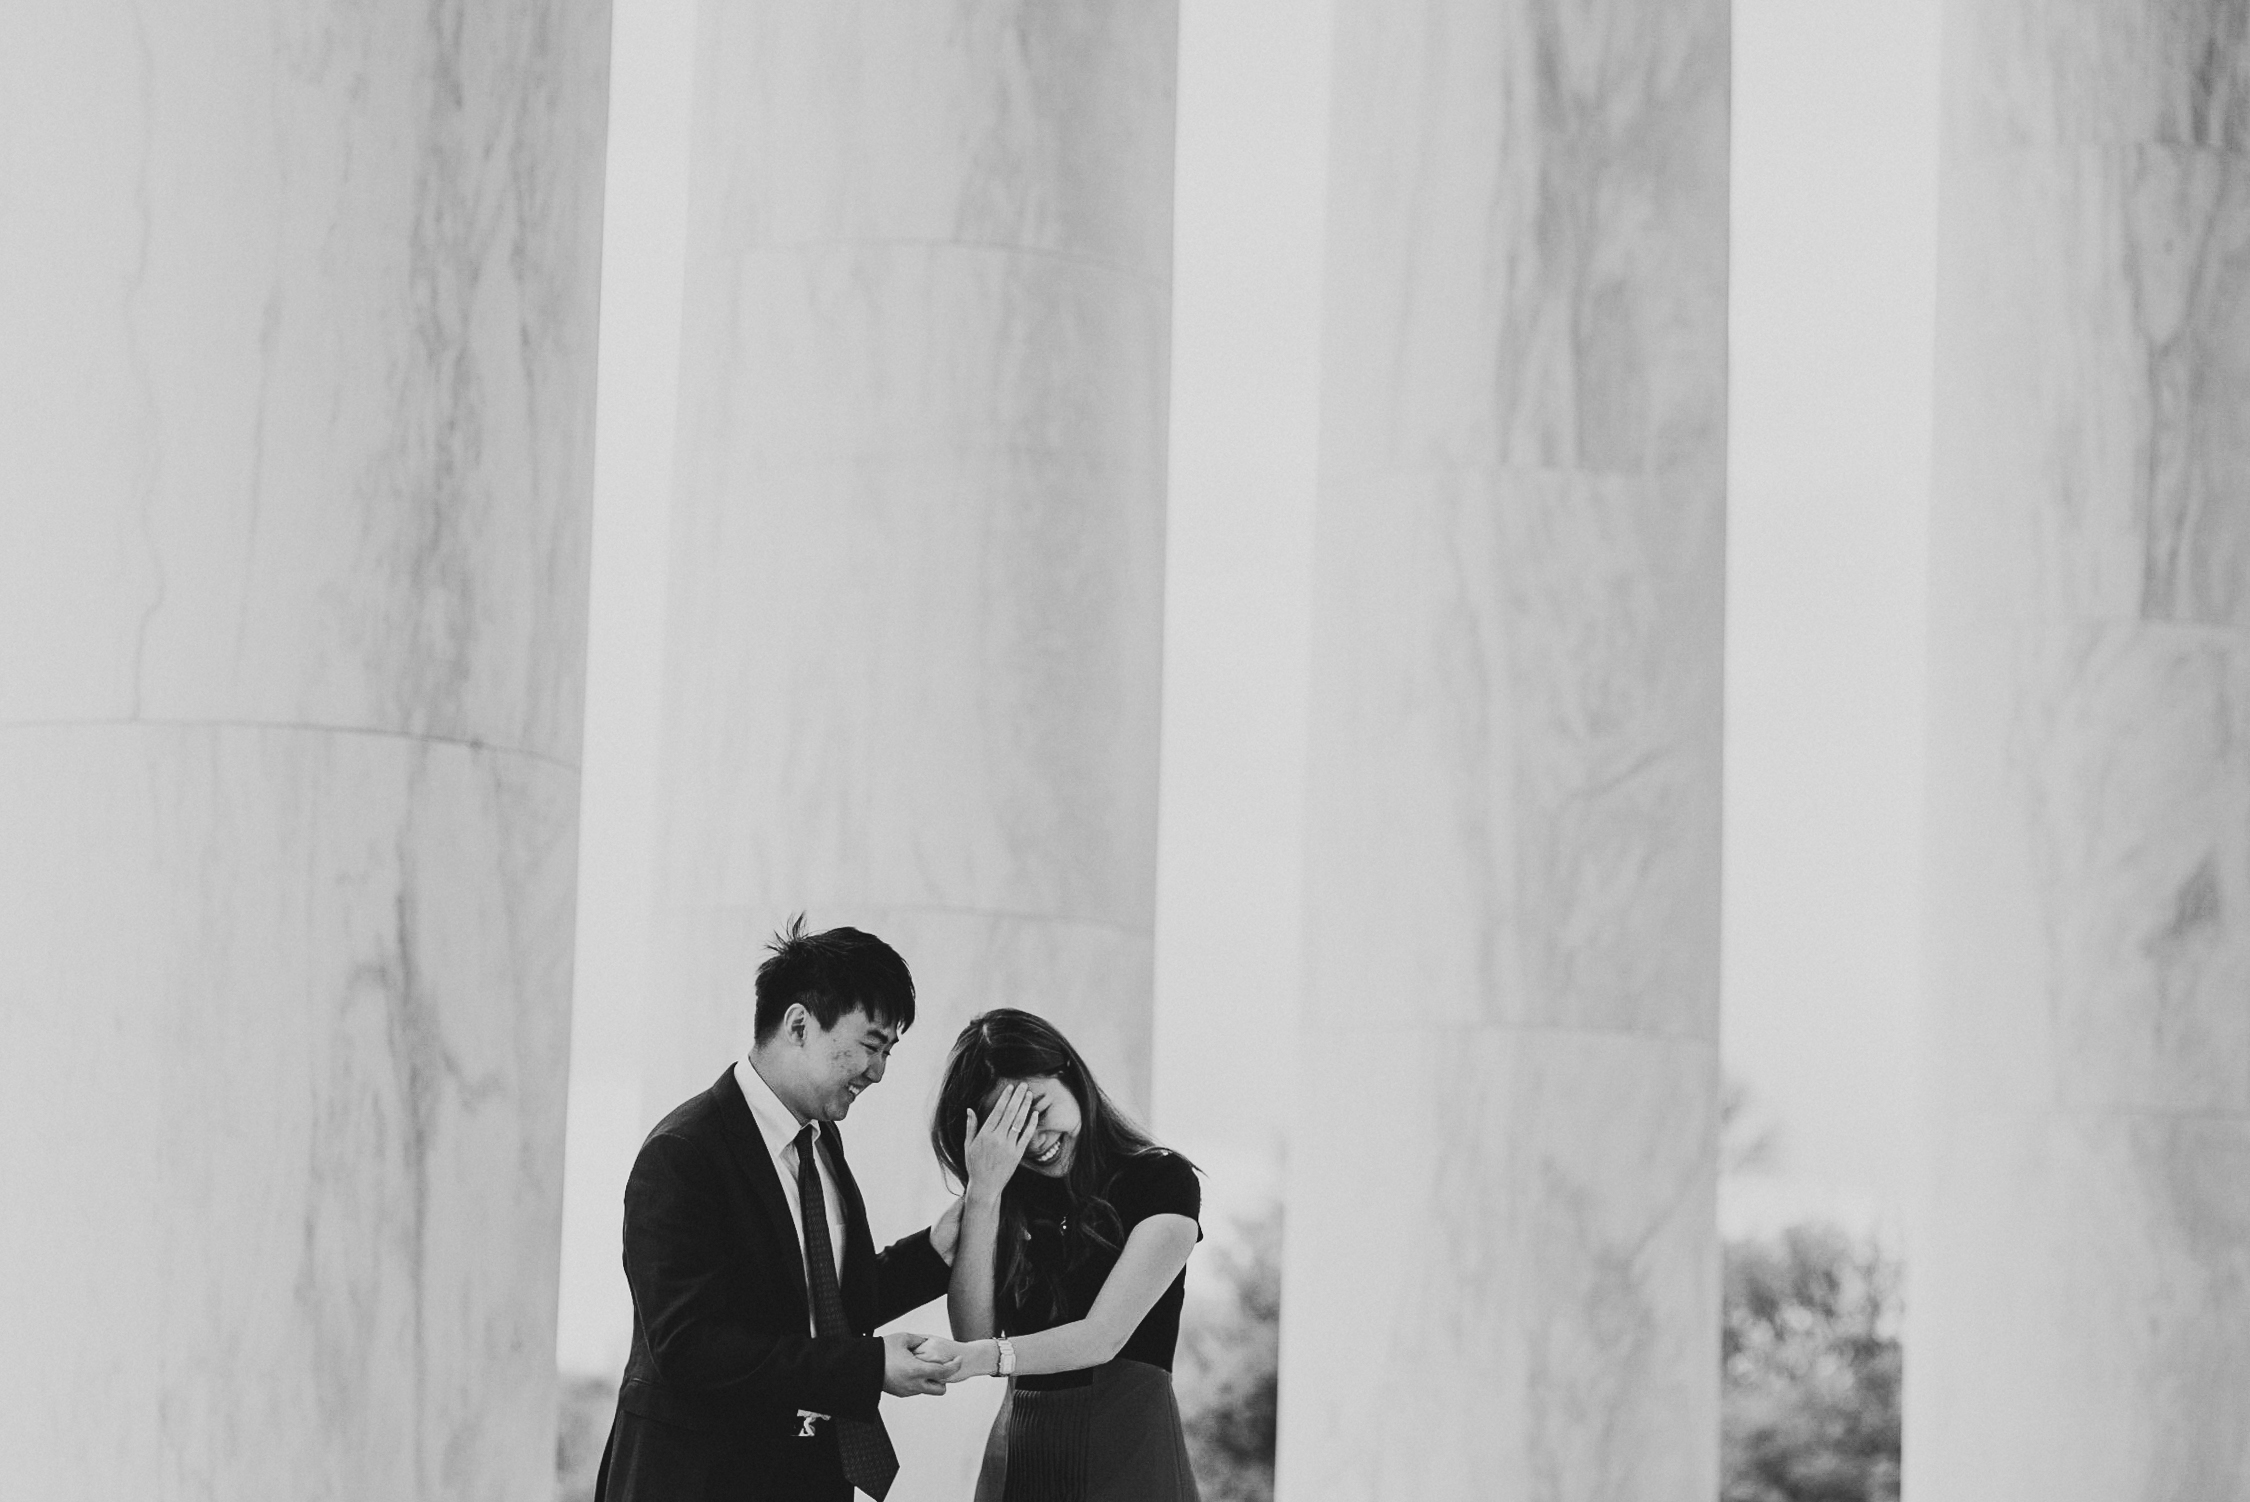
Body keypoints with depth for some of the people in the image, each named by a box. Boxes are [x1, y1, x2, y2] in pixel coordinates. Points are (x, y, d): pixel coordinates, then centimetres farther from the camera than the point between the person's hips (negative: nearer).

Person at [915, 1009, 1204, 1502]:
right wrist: (982, 1193, -11)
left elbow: (1104, 1335, -16)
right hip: (1016, 1455, 4)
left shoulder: (1162, 1180, -5)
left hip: (1128, 1455, -4)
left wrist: (983, 1358, -30)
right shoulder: (1011, 1200, 9)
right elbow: (974, 1331, -4)